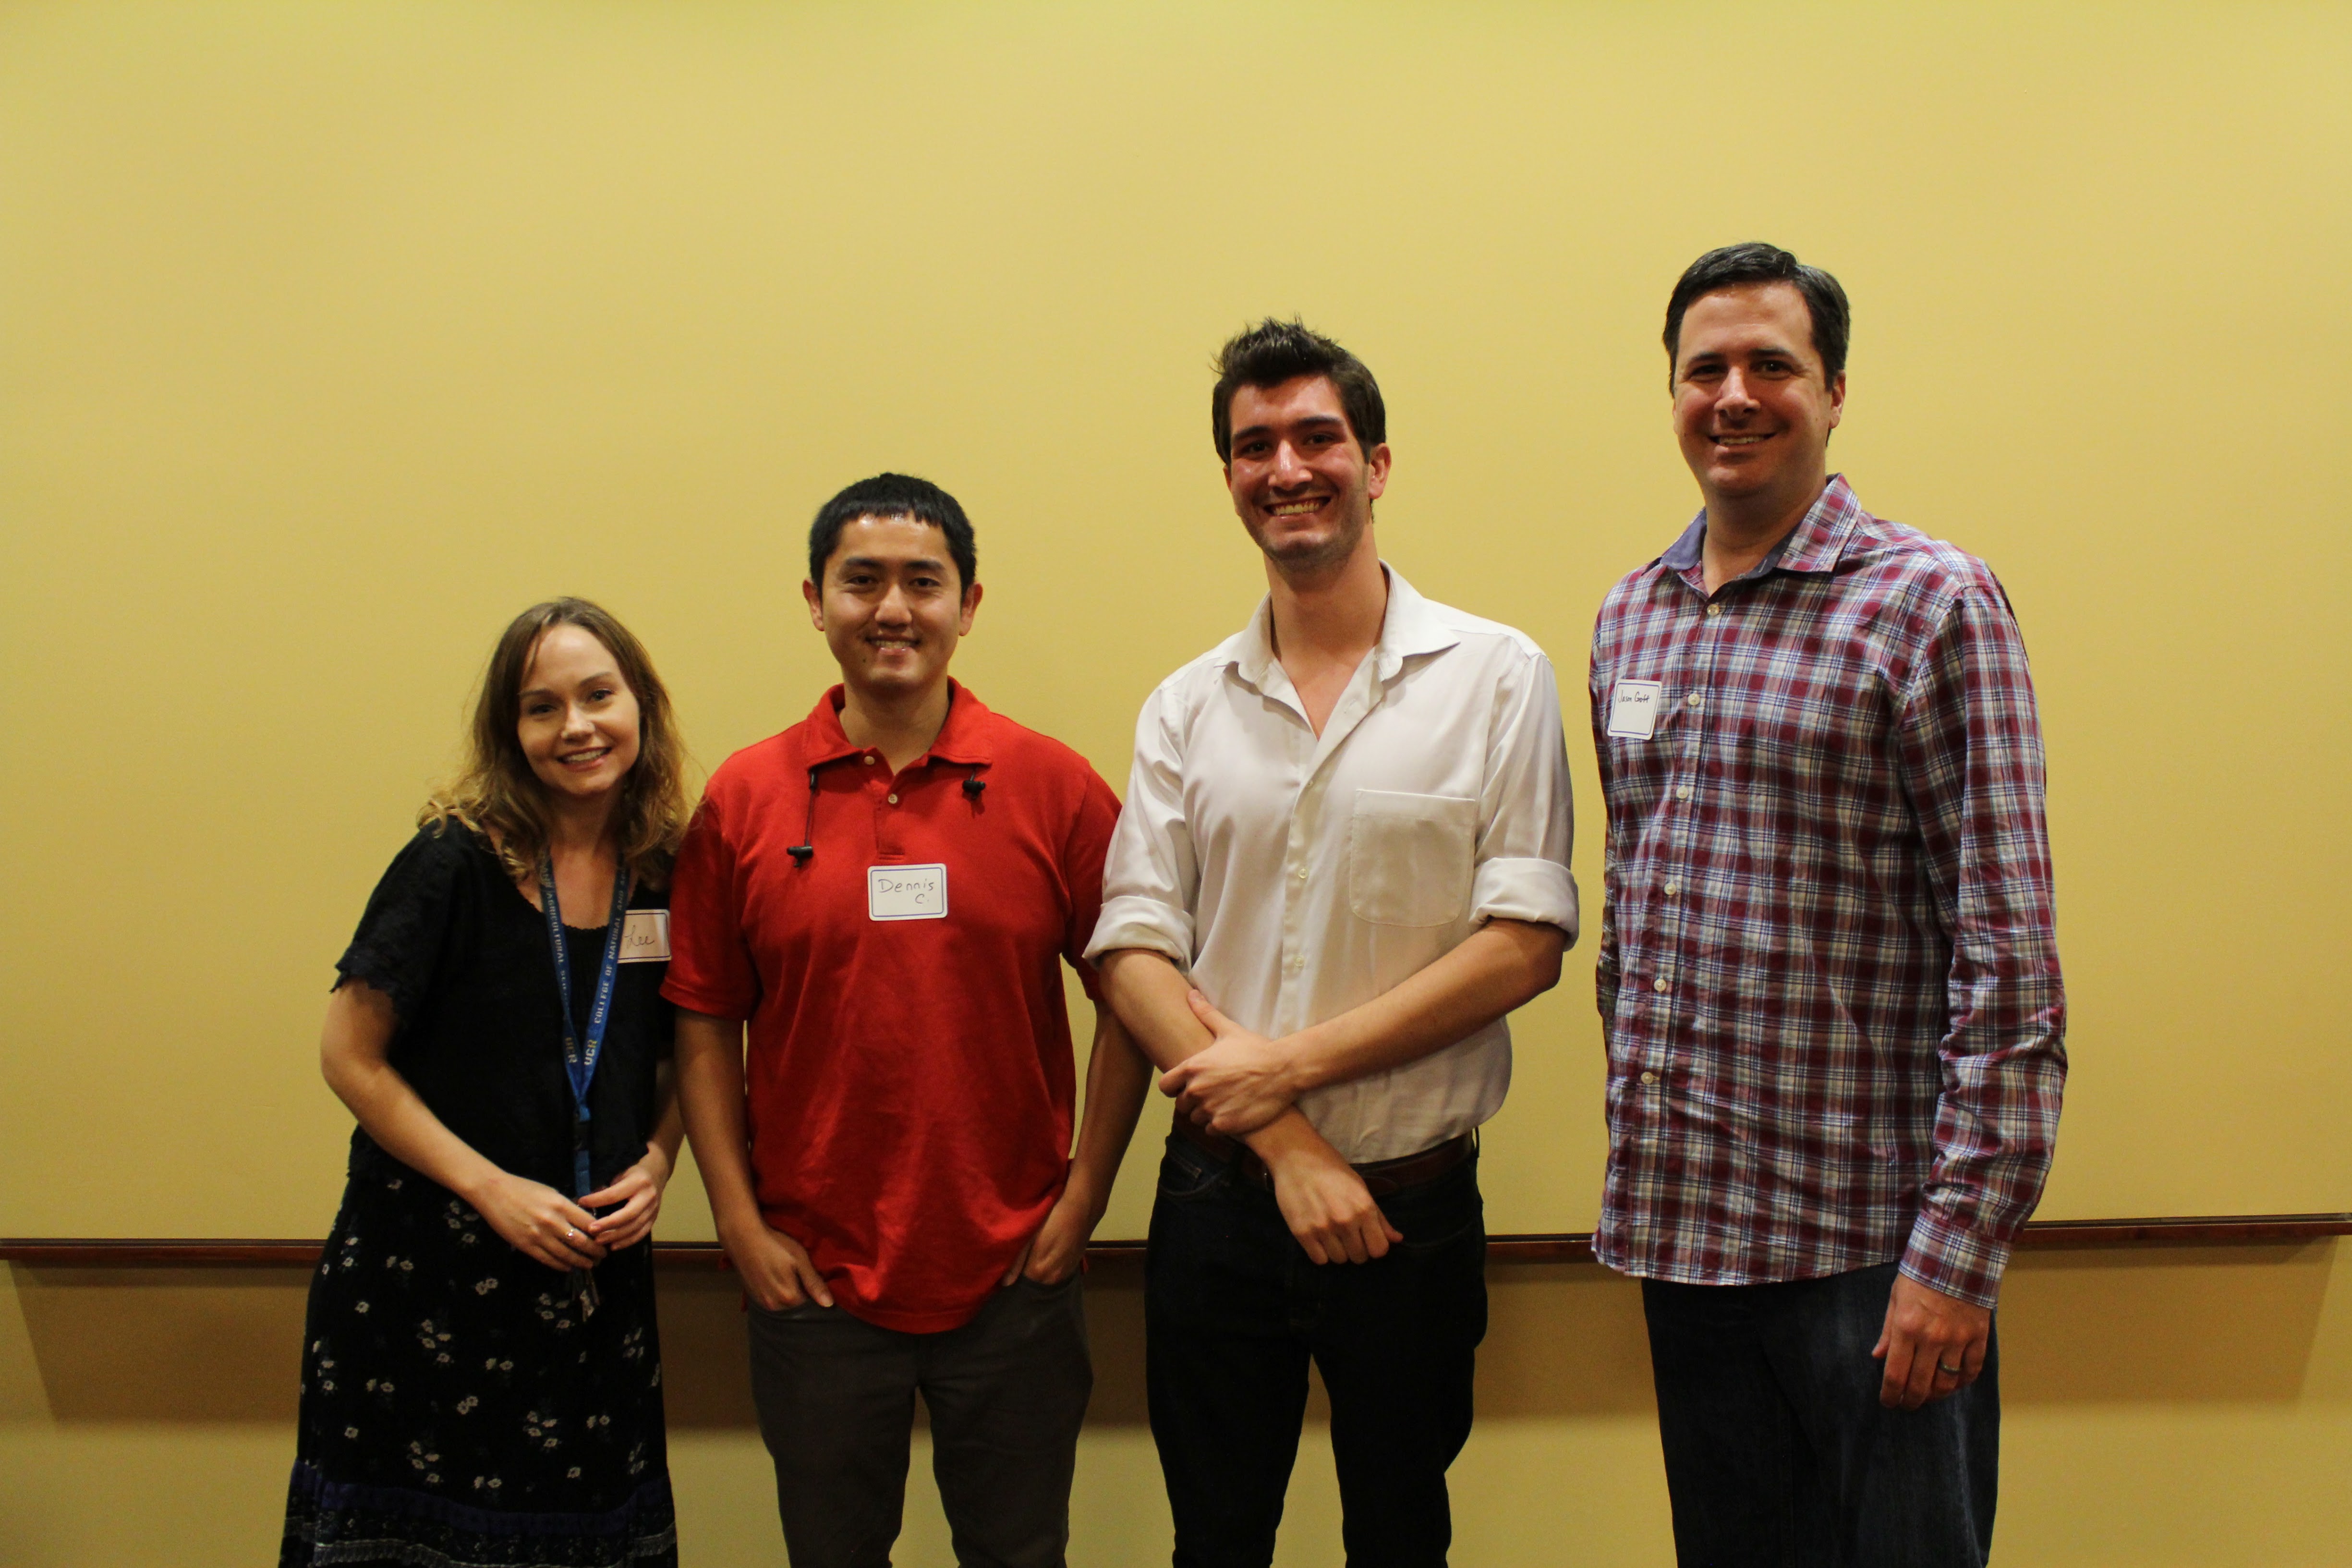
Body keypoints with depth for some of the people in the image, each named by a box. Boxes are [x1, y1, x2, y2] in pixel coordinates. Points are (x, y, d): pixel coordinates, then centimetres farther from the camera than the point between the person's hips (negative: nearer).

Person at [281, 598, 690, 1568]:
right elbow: (350, 1057, -9)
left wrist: (655, 1163, -4)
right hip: (423, 1268, -3)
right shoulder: (455, 862, -11)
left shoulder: (668, 876, 1)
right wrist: (490, 1187, -13)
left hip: (597, 1267, 3)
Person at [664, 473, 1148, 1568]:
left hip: (1014, 1277, 0)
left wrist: (1083, 1197, -4)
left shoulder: (1054, 786, -5)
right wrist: (741, 1223, -3)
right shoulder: (745, 798, -2)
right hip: (816, 1277, 1)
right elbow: (706, 1026, 2)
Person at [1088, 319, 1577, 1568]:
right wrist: (1285, 1143, -14)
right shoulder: (1185, 708, 4)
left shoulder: (1495, 677, -4)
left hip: (1414, 1204, -2)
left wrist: (1290, 1062, -14)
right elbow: (1132, 952, -3)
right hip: (1218, 1197, 2)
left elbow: (1525, 944, -11)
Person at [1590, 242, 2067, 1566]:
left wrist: (1960, 1252, -17)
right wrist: (1635, 1154, 13)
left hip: (1865, 1234, -5)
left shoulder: (1931, 601, -9)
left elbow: (2009, 957, -13)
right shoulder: (1631, 615, 10)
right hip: (1683, 1221, 6)